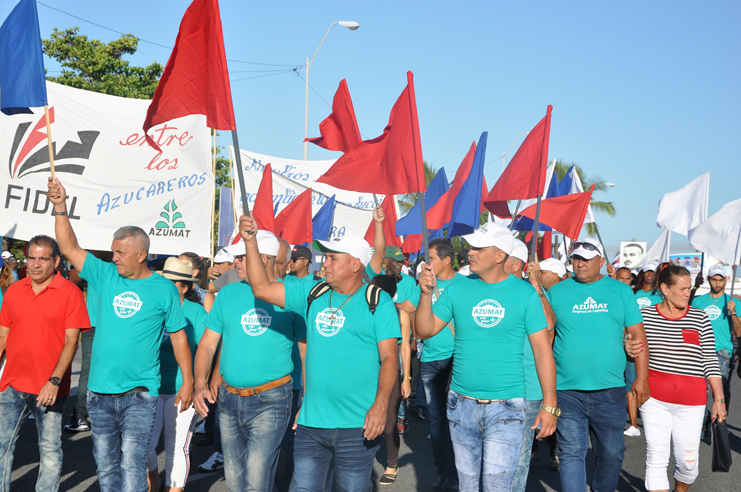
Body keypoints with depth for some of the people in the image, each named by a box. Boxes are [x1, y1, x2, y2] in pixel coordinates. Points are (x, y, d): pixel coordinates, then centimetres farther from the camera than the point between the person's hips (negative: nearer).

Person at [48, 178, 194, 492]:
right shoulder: (106, 276, 5)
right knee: (105, 464, 12)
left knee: (132, 465, -7)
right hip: (100, 392, 4)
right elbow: (69, 248, 3)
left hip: (139, 394, -4)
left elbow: (178, 337, 3)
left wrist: (188, 381, 2)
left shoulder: (163, 289, -2)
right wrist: (60, 207, -8)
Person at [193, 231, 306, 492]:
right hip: (229, 399, 5)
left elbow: (306, 349, -2)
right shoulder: (228, 293, 6)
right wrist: (200, 385, -7)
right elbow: (207, 343, 7)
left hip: (271, 400, -5)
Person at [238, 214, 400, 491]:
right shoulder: (313, 294, 10)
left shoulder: (378, 301, -4)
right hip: (310, 423, 4)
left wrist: (380, 405, -22)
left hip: (357, 426, -4)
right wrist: (250, 241, 0)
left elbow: (390, 357, -10)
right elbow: (262, 289, 7)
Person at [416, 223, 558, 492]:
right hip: (462, 405, 3)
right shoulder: (457, 288, 3)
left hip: (506, 407, -3)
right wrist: (426, 293, -11)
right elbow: (425, 330, 5)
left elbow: (542, 350, -3)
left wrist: (549, 405, -6)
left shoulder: (524, 293, -4)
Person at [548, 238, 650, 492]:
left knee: (612, 454, 12)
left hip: (610, 390, 1)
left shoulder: (621, 291, 7)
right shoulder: (556, 292, 4)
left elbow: (638, 336, 7)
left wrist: (642, 377, 0)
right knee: (571, 453, -1)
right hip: (567, 390, -1)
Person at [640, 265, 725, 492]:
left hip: (691, 400, 1)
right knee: (656, 458, -4)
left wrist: (719, 398, 0)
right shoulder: (645, 316, 1)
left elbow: (710, 360, 4)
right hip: (654, 397, -1)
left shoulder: (699, 318, 2)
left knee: (689, 461, 5)